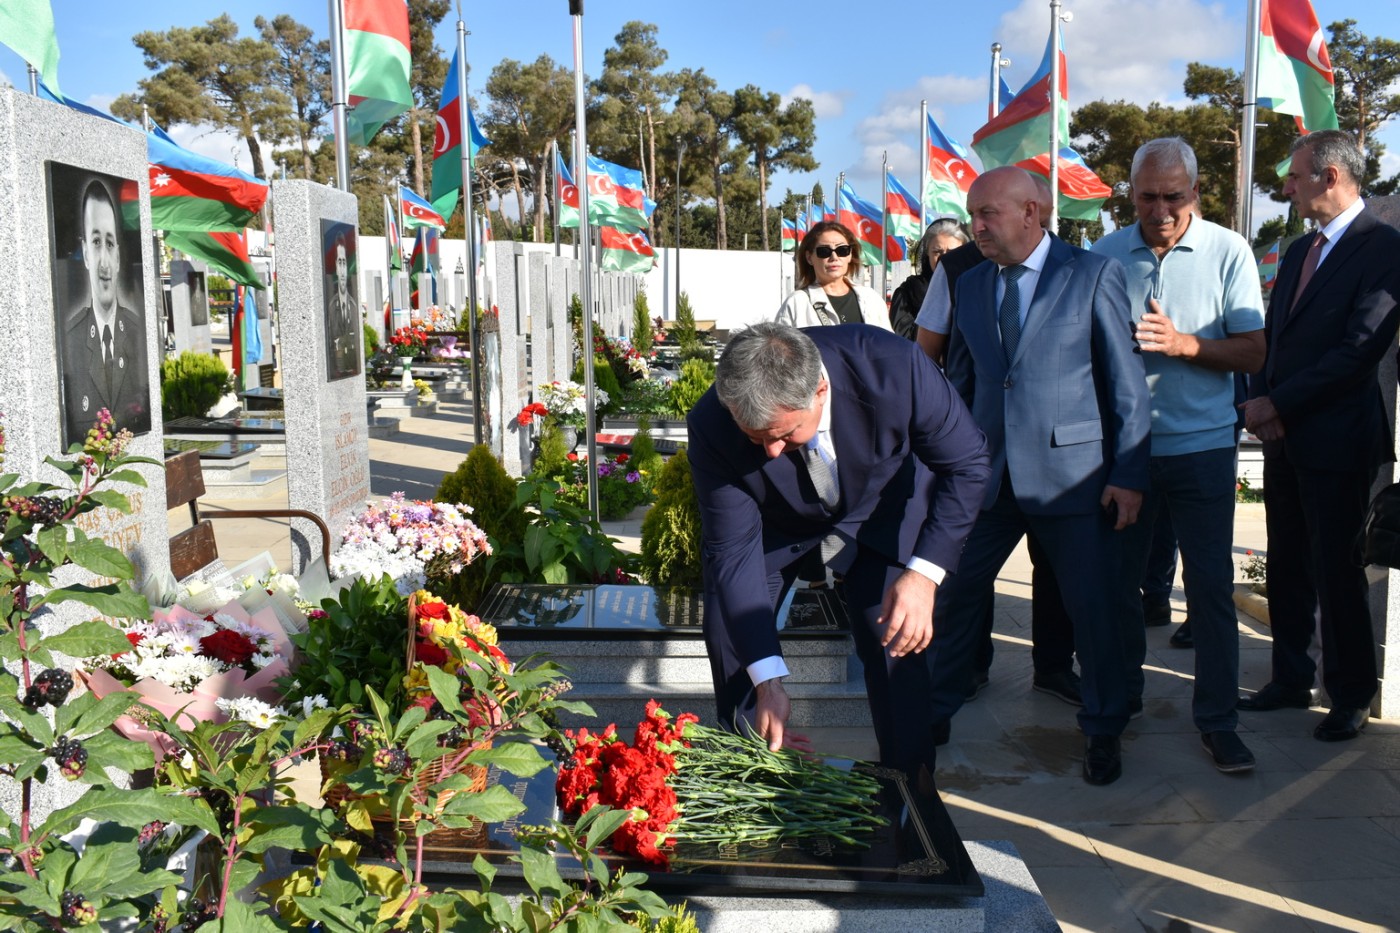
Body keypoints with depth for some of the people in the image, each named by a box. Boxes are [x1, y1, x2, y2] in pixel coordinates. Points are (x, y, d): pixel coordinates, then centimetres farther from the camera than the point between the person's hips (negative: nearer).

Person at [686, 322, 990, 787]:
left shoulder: (893, 366, -38)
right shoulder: (713, 427, -35)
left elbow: (966, 462, -24)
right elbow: (732, 551, -27)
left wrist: (923, 573, -36)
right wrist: (769, 680, -30)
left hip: (880, 508, 0)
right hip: (773, 522, 1)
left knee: (896, 644, -10)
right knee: (728, 630, -5)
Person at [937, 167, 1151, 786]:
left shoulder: (1094, 276, -4)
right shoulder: (970, 286, 10)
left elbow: (1128, 382, -4)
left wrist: (1128, 475, -8)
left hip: (1071, 473, -4)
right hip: (987, 473, 4)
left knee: (1093, 607, 4)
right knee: (955, 593, 9)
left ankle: (1103, 730, 24)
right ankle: (932, 710, 28)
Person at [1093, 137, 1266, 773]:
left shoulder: (1228, 251, -2)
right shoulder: (1105, 254, 3)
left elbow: (1253, 353, -6)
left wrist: (1183, 343, -20)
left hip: (1201, 447, -2)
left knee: (1211, 584, 1)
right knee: (1117, 578, 11)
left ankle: (1217, 720, 12)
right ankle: (1119, 701, 28)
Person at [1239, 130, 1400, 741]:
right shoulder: (1299, 251, 15)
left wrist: (1278, 404, -17)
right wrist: (1260, 402, -3)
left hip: (1336, 438, -7)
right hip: (1283, 436, 7)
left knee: (1335, 570, 1)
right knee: (1287, 566, 13)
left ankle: (1350, 697, 16)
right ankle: (1291, 679, 25)